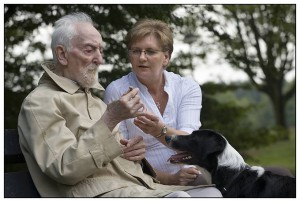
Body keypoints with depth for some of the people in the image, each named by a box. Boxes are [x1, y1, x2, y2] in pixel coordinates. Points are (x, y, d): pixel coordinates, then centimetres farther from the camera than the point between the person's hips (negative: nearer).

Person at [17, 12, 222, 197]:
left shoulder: (92, 96, 25)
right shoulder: (40, 102, -3)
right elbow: (66, 169, -15)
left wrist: (135, 150, 6)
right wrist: (109, 120, -20)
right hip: (98, 192, -9)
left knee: (211, 193, -10)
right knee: (178, 198, -32)